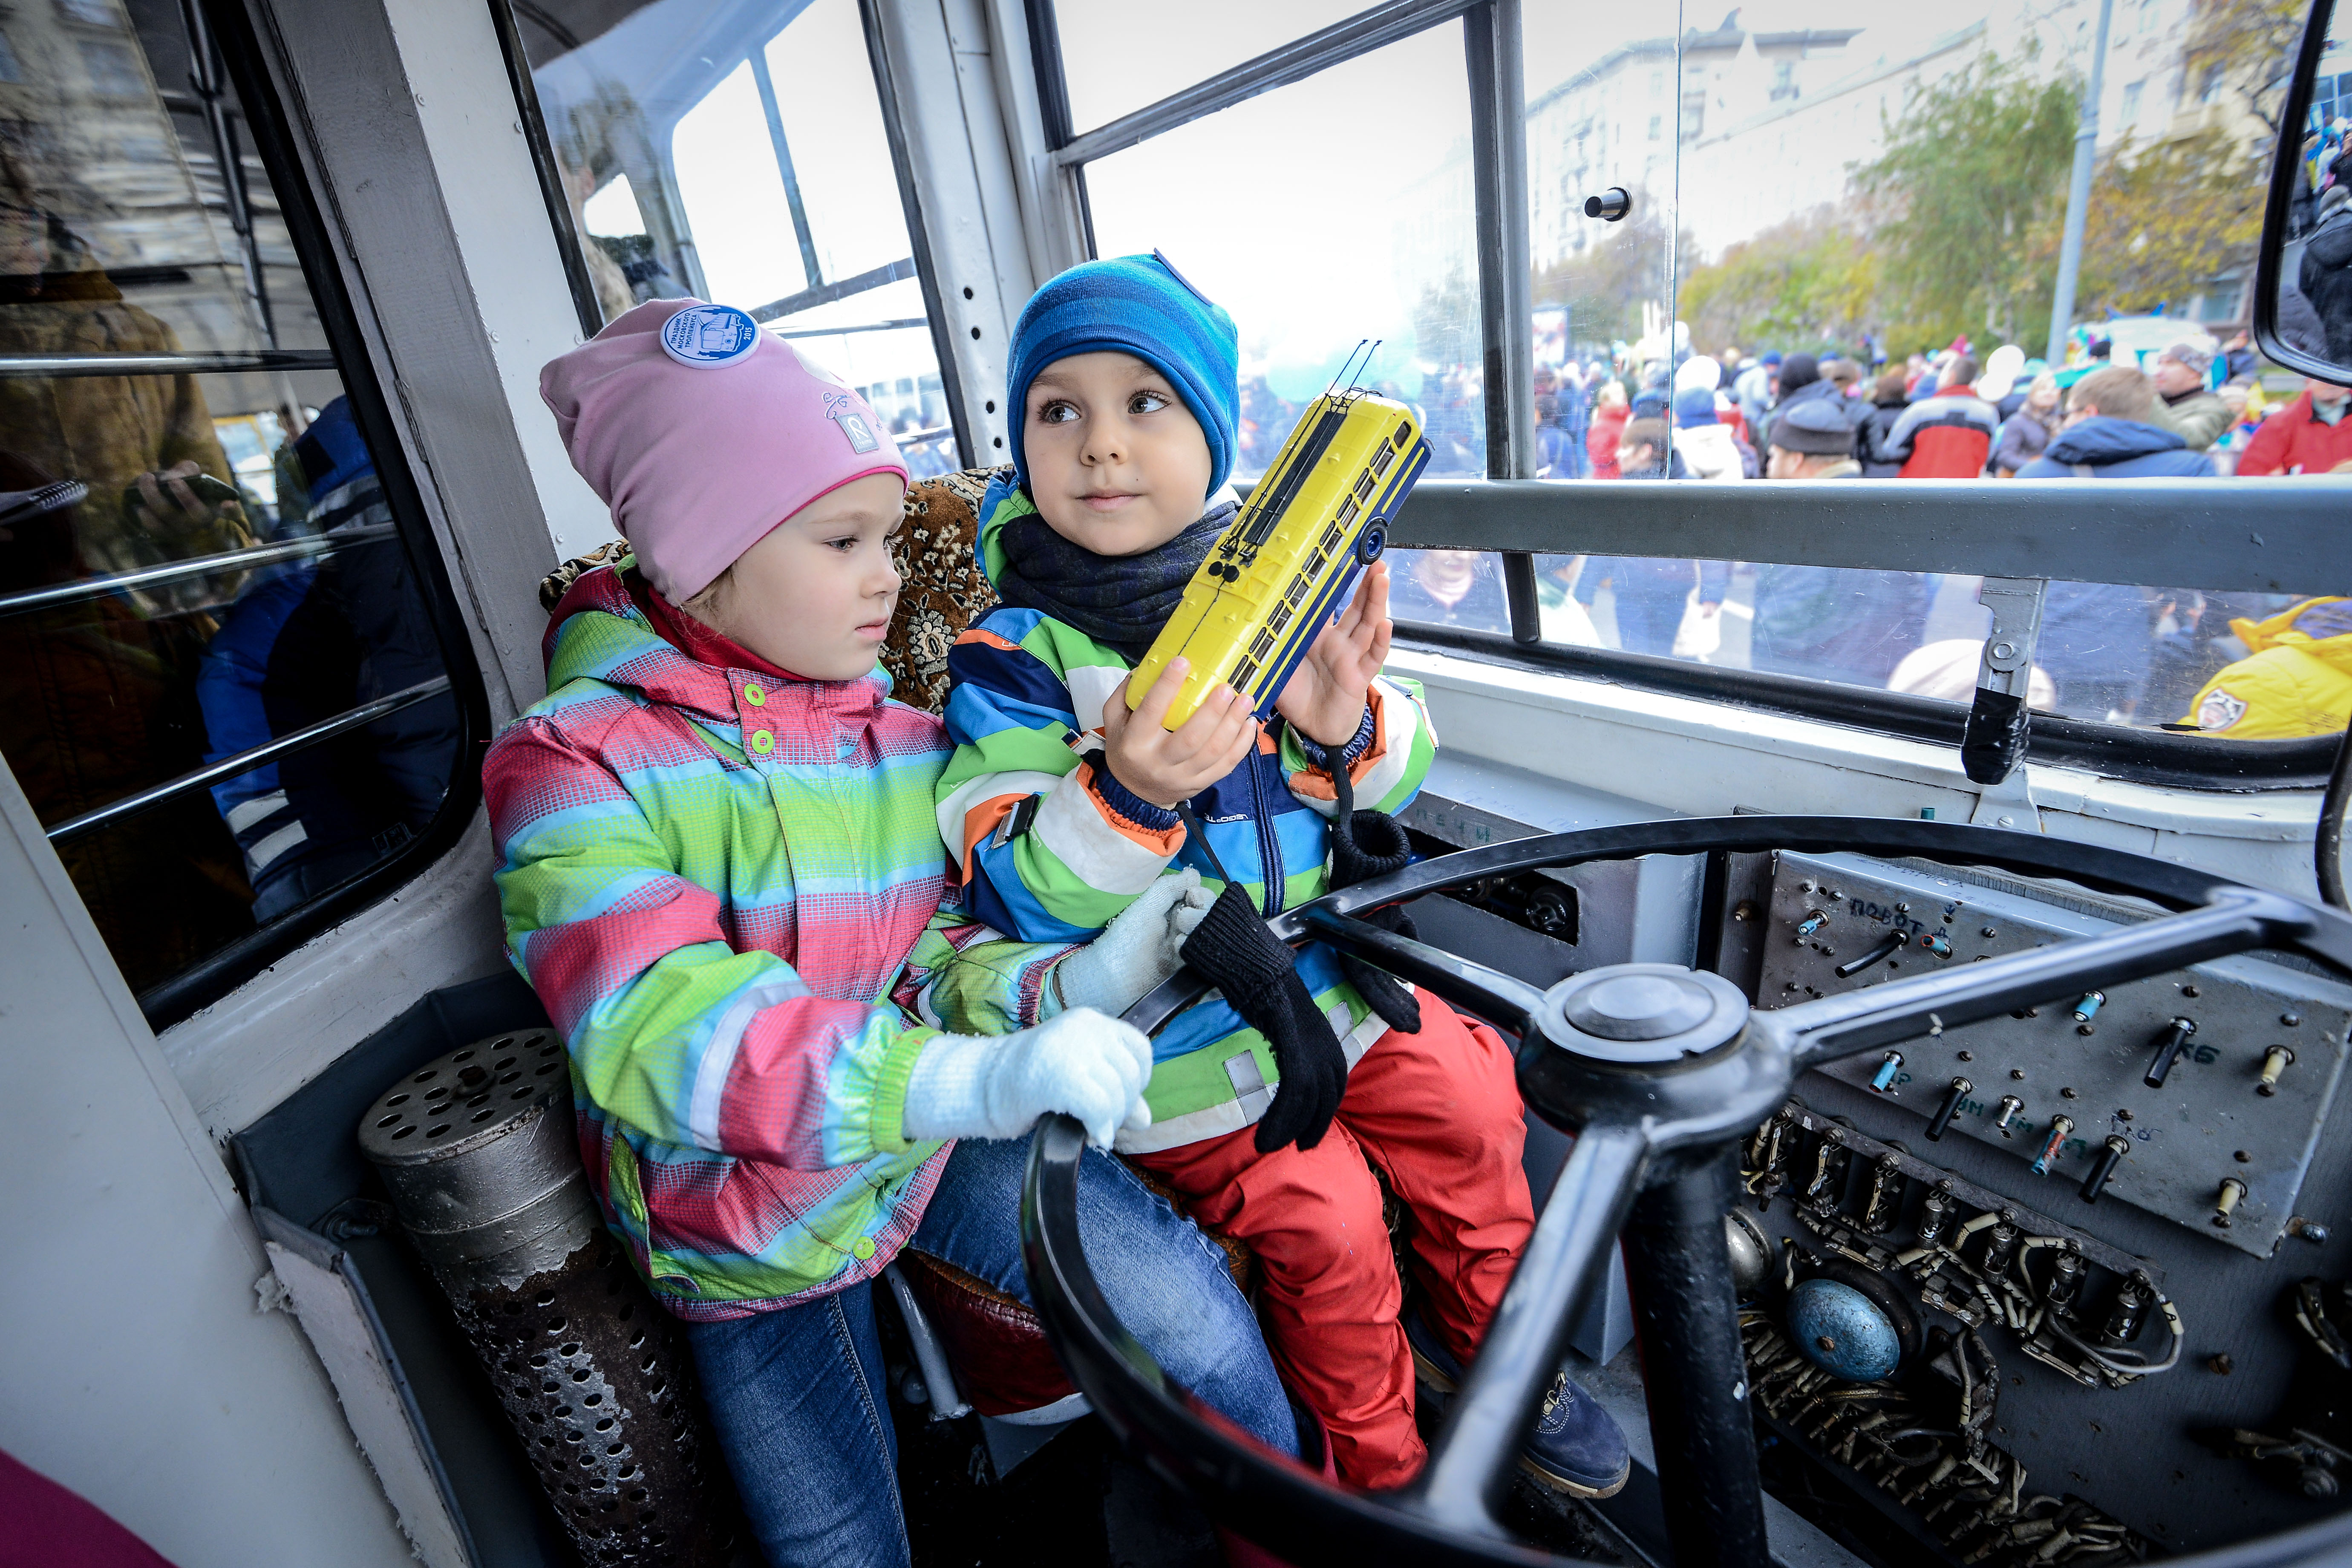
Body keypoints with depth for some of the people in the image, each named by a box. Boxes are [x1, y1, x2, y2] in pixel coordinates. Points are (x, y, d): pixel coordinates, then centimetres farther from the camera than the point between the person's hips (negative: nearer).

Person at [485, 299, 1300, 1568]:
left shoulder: (900, 730, -1)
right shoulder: (574, 763, -17)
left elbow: (931, 954, -2)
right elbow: (657, 1027, -32)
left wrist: (1066, 987, -24)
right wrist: (974, 1080, -45)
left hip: (942, 1136, 3)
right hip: (750, 1217, -2)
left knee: (1204, 1328, -7)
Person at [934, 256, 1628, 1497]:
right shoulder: (1011, 655, -14)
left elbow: (1398, 774, 4)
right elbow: (1016, 892, -20)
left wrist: (1349, 722, -20)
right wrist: (1128, 793, -39)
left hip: (1318, 964, 5)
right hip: (1168, 1029, -4)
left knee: (1472, 1101, 8)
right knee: (1321, 1218, -7)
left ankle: (1478, 1337, 40)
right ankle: (1380, 1473, 26)